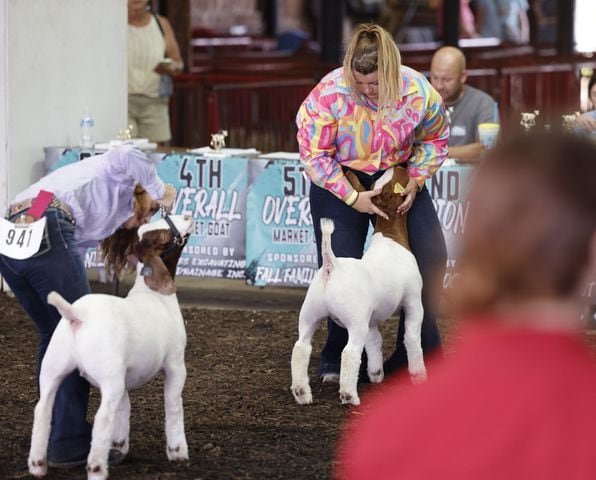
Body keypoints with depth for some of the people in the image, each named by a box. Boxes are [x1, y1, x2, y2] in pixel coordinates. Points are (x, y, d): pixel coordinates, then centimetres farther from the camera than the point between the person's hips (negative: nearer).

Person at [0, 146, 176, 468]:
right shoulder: (118, 178, 15)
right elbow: (126, 156, -9)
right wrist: (161, 191, 4)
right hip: (45, 231, -9)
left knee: (54, 335, 23)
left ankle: (53, 435, 29)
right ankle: (69, 444, 3)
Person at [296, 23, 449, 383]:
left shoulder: (418, 91, -21)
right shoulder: (330, 94, -29)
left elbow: (434, 139, 0)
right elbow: (314, 154, -19)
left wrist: (416, 181, -13)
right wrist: (353, 198, -23)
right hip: (339, 179, -3)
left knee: (429, 257, -6)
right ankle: (338, 359, 7)